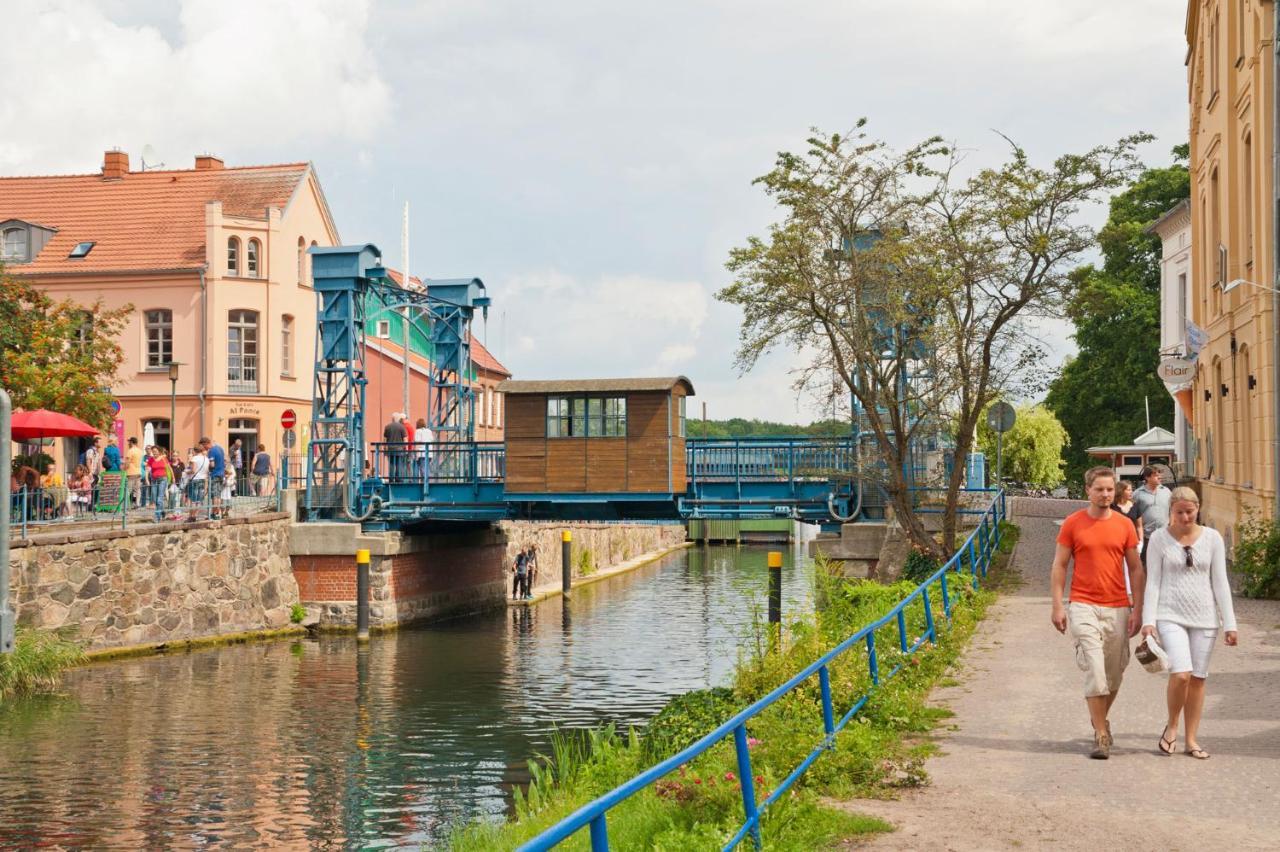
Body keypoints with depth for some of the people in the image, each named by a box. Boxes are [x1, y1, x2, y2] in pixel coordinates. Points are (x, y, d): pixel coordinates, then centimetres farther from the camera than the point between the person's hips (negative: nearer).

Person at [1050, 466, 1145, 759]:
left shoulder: (1124, 525, 5)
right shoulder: (1073, 523, 0)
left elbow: (1136, 570, 9)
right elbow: (1059, 566, 3)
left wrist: (1137, 610, 2)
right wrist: (1057, 606, -4)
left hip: (1118, 609, 3)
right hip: (1083, 606, -3)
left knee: (1114, 673, 11)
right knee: (1094, 671, -11)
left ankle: (1101, 718, 35)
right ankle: (1101, 735, -6)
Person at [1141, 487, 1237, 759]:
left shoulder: (1212, 538, 4)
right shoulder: (1159, 538, 0)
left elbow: (1220, 583, 6)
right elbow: (1153, 581, 0)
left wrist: (1229, 624, 2)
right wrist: (1149, 620, -8)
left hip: (1204, 617, 2)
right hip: (1170, 615, -2)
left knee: (1198, 678, 3)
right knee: (1181, 674, -17)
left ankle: (1191, 739, 14)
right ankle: (1171, 725, 7)